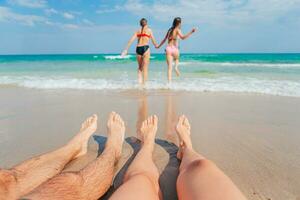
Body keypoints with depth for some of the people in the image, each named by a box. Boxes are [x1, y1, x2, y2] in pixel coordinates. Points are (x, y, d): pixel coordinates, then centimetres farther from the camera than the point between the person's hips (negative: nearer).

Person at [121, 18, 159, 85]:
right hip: (145, 48, -4)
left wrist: (126, 50, 4)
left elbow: (131, 40, 6)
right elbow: (153, 40, 9)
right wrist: (156, 46, 29)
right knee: (145, 68, 0)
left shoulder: (137, 31, 15)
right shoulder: (149, 30, 8)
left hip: (138, 49, 4)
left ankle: (139, 81, 4)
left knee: (140, 67, 18)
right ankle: (144, 83, -2)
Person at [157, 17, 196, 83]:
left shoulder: (170, 30, 17)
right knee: (177, 59, 32)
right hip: (174, 49, -4)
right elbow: (182, 37, -18)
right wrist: (191, 32, -19)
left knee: (169, 67, 2)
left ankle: (169, 82, -3)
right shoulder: (177, 30, -1)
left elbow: (164, 39, 25)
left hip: (168, 49, 4)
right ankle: (176, 67, 4)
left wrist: (159, 46, 38)